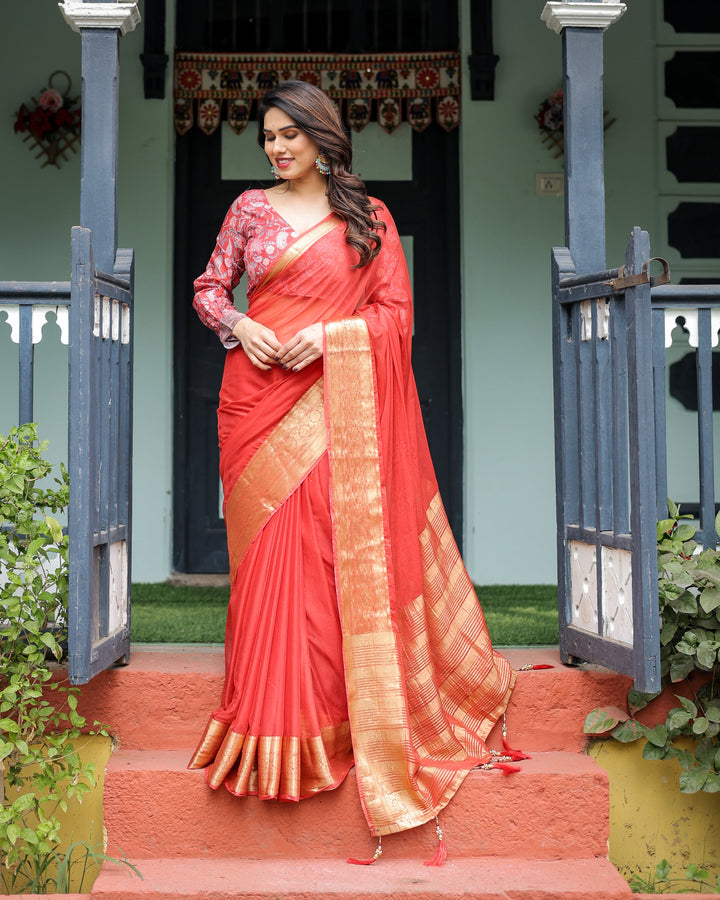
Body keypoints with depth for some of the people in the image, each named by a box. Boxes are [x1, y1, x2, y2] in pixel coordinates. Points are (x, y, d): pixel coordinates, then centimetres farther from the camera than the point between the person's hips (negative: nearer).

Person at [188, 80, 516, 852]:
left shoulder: (368, 214, 6)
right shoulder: (250, 208, 11)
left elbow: (397, 311, 3)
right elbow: (208, 289, 15)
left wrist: (331, 334, -13)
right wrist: (238, 326, -6)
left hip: (337, 401, -1)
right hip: (259, 397, 2)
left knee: (341, 552, -2)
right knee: (268, 558, 2)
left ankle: (342, 715, 12)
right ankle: (273, 729, 13)